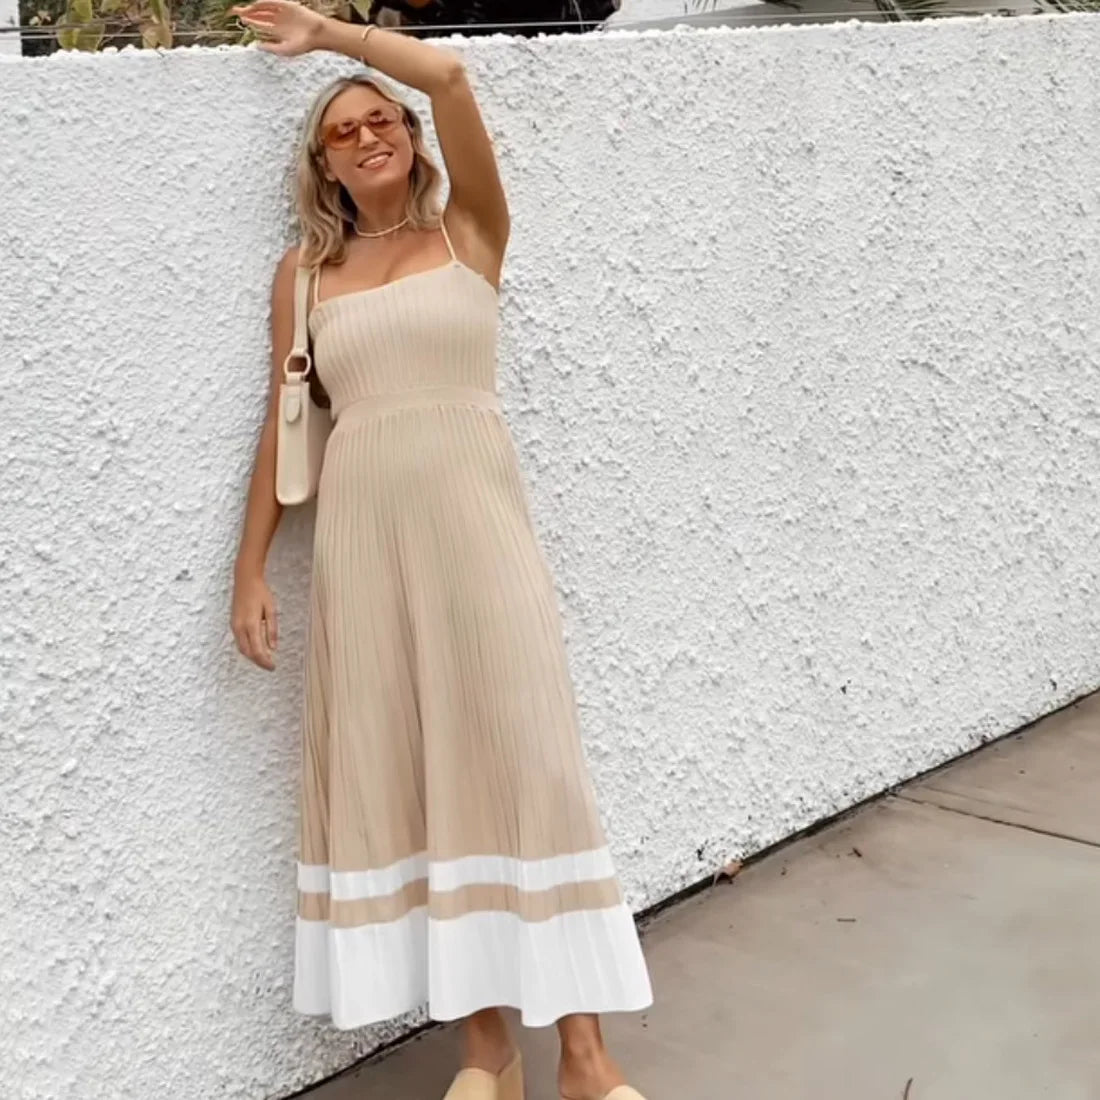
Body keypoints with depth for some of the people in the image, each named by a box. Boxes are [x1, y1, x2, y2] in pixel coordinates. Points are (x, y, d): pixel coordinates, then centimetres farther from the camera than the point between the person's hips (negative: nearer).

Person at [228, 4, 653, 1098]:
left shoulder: (469, 231, 5)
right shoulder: (304, 270, 11)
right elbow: (283, 421, 12)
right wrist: (249, 570, 9)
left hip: (474, 515, -2)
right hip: (360, 532, 3)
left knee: (524, 756, -4)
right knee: (398, 774, 3)